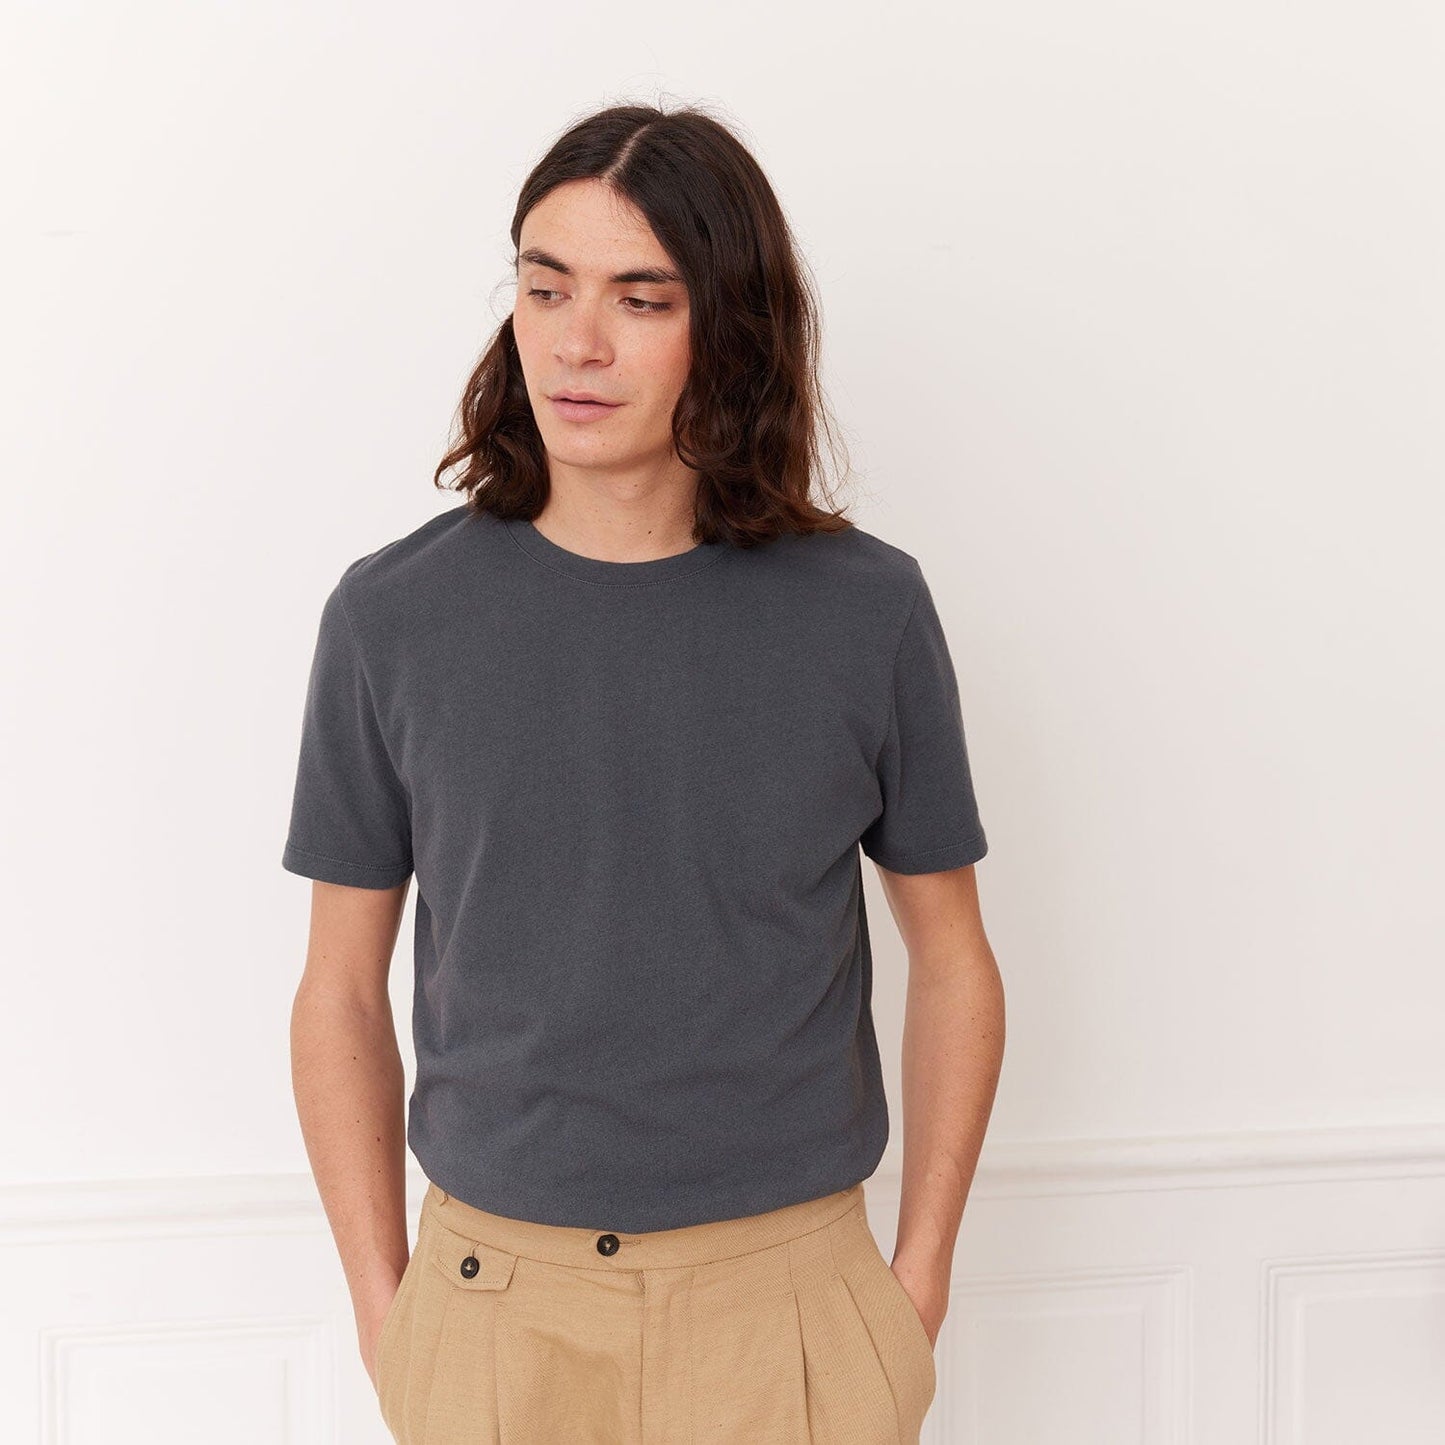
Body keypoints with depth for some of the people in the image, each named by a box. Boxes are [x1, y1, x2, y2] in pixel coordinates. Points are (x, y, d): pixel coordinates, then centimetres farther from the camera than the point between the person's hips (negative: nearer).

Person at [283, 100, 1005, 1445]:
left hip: (786, 1295, 0)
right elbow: (343, 989, 2)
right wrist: (382, 1310, 0)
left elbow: (952, 960, 3)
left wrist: (918, 1286, 1)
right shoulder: (392, 616, -5)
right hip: (493, 1302, 1)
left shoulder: (866, 611, -6)